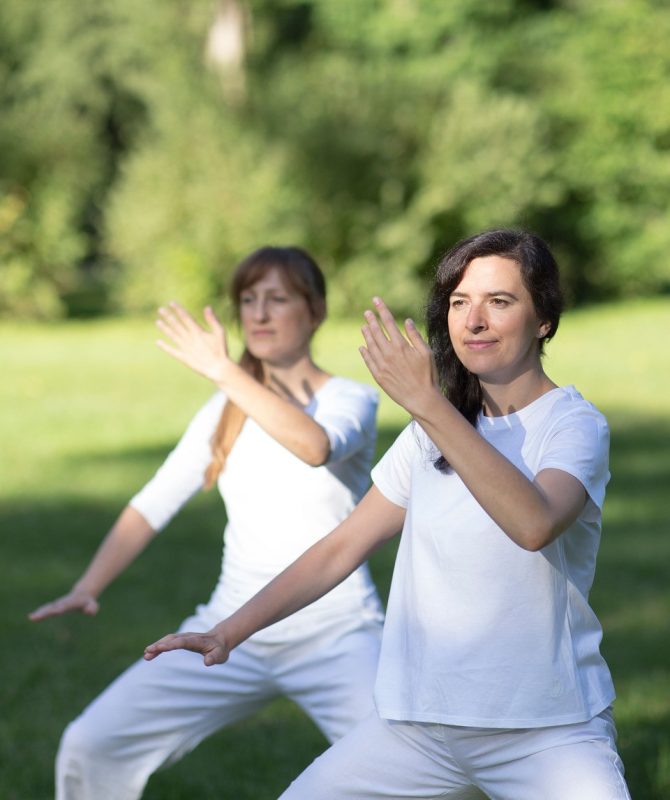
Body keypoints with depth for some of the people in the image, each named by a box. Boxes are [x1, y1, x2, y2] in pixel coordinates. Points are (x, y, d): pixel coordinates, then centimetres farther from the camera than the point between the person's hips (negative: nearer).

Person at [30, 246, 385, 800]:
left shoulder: (351, 399, -4)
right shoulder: (226, 412, 9)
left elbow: (315, 447, -28)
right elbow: (152, 505, 7)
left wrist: (224, 372, -31)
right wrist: (86, 589, -6)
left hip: (336, 636, -4)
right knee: (92, 747, -6)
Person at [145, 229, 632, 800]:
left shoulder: (574, 424, -8)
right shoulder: (434, 432, 12)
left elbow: (534, 524, -29)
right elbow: (342, 548, 13)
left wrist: (426, 402, -30)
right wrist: (229, 632, 4)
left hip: (549, 732, -5)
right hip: (421, 723, 5)